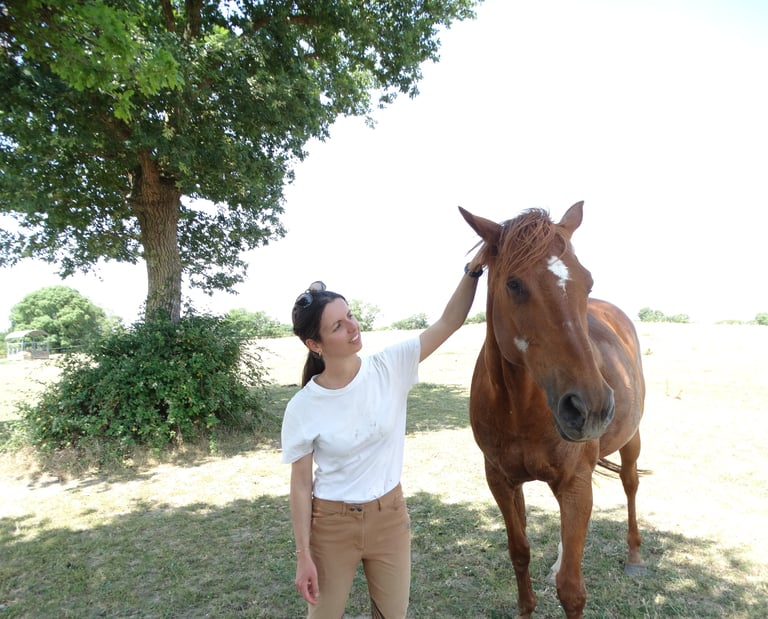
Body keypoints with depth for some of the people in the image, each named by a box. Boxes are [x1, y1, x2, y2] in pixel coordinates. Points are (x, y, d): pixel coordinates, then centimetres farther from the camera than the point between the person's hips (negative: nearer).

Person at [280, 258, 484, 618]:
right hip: (333, 524, -2)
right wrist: (303, 555, -8)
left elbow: (449, 322, -17)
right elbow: (301, 485, -10)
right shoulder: (303, 407, -18)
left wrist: (473, 269, -30)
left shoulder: (391, 367, -14)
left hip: (390, 515, 2)